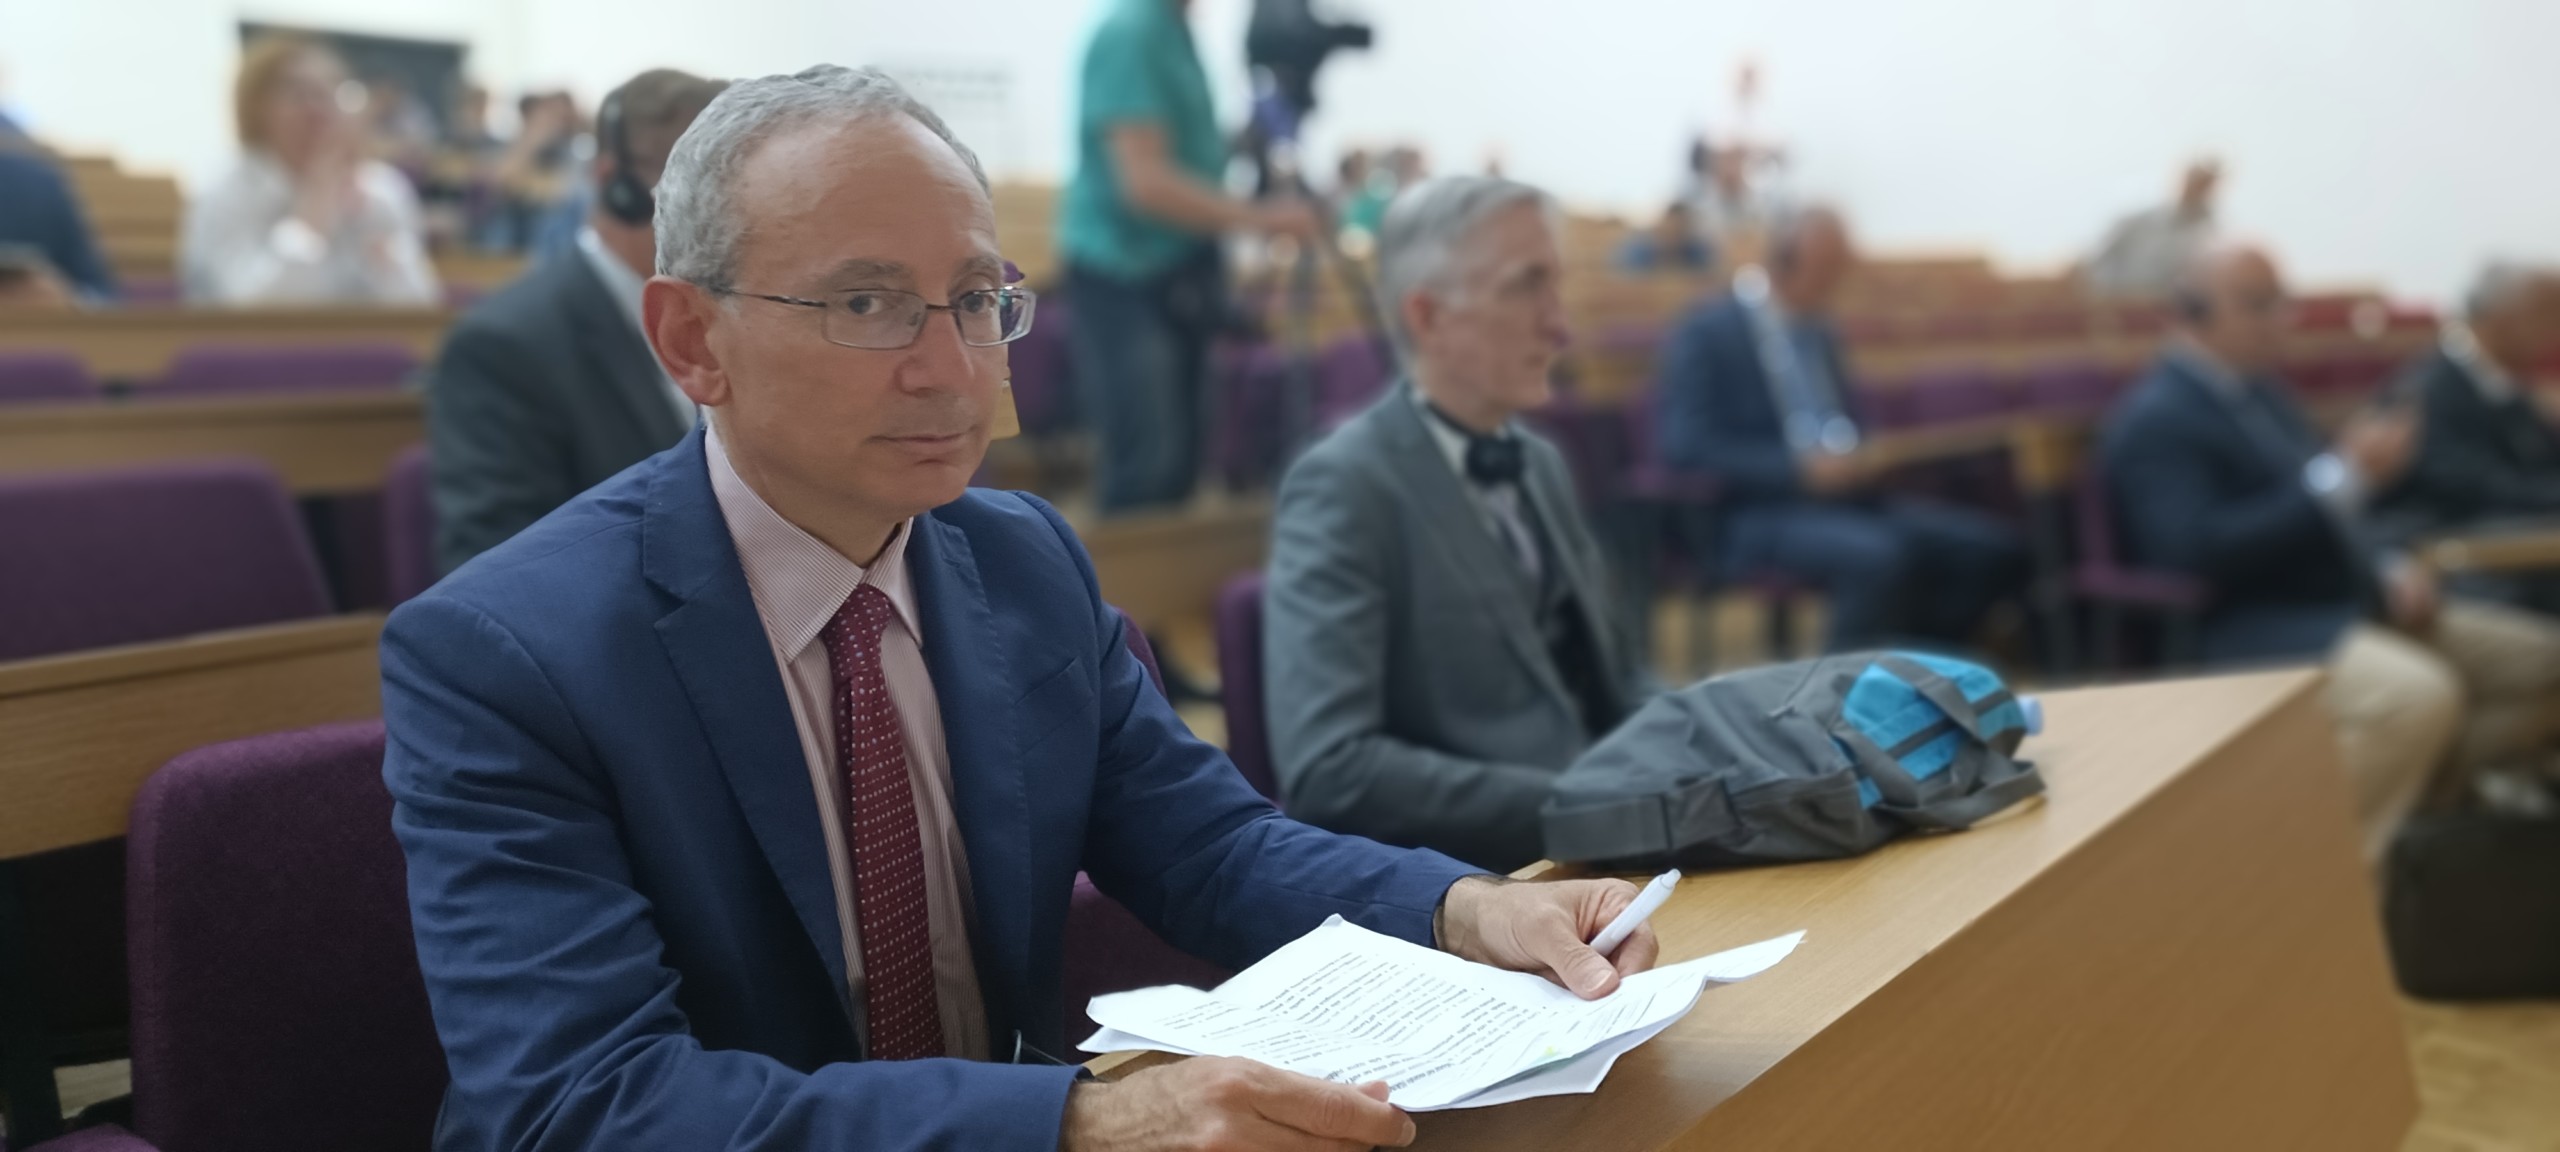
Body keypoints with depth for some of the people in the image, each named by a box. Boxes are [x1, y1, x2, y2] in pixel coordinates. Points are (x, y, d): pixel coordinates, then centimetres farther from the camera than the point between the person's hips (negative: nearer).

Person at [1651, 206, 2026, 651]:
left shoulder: (1816, 328, 16)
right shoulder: (1703, 333, -6)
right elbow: (1687, 447, -17)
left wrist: (1856, 459, 0)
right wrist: (1800, 469, -23)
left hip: (1838, 497, 8)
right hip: (1757, 514, -8)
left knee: (1993, 548, -9)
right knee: (1884, 559, -34)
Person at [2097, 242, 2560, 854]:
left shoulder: (2257, 392, 16)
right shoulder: (2156, 419, -12)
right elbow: (2196, 553, -26)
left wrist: (2389, 570, 2)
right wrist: (2345, 474, -24)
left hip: (2344, 605, 10)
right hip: (2250, 633, -10)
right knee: (2419, 695, -35)